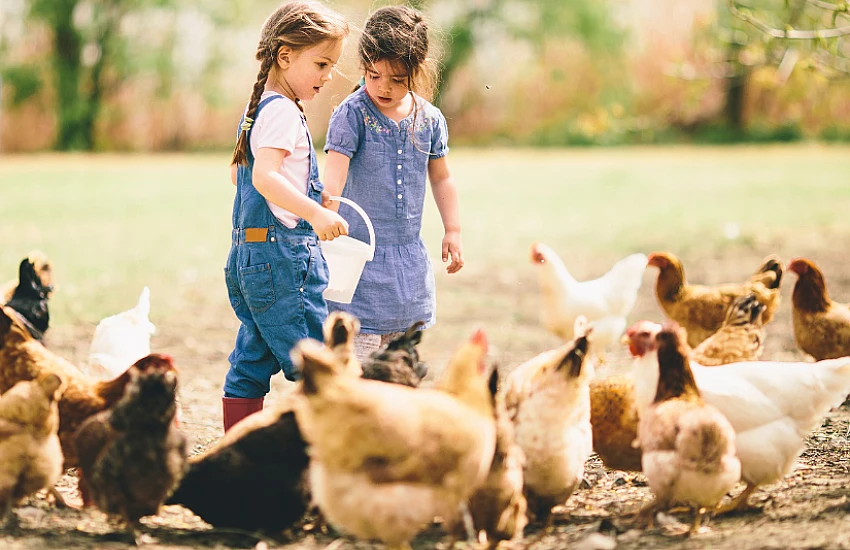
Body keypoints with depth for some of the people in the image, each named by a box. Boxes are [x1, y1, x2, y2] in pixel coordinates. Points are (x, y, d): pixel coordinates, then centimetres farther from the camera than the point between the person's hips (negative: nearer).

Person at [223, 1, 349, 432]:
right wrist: (315, 213, -36)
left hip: (249, 253, 10)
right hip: (282, 254, -10)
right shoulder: (282, 112, -14)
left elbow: (239, 173, 28)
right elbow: (264, 175, -27)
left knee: (252, 363, 12)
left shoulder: (257, 107, 17)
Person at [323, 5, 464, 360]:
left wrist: (452, 230, 15)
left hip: (409, 257, 5)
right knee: (359, 348, -9)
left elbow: (441, 177, 18)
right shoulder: (352, 114, -10)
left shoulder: (430, 119, 3)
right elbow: (333, 175, -21)